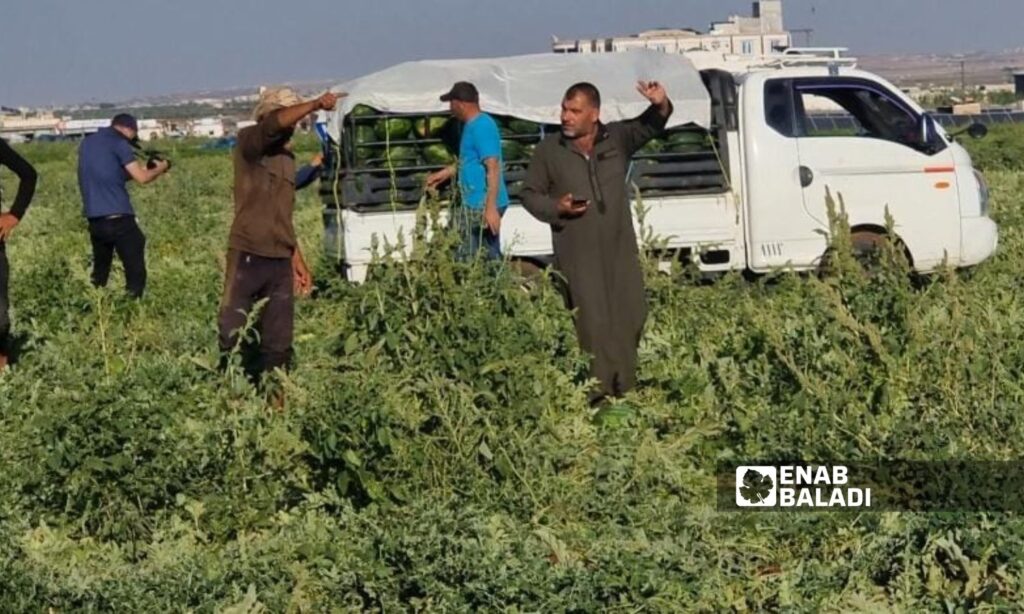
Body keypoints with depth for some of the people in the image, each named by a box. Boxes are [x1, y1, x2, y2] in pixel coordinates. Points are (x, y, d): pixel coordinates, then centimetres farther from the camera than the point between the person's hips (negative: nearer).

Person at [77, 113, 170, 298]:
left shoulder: (87, 143, 17)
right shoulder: (118, 143, -5)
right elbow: (142, 178, -7)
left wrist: (142, 167, 20)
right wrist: (161, 167, 12)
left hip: (94, 220, 7)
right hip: (118, 219, -7)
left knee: (99, 273, 19)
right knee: (135, 272, -3)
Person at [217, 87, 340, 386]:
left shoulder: (288, 156, 17)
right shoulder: (248, 142, -3)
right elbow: (274, 125, -27)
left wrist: (298, 260, 20)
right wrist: (315, 105, -35)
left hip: (281, 261, 7)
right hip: (248, 256, -7)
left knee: (279, 342, 8)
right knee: (232, 335, -5)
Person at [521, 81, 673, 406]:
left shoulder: (617, 138, 3)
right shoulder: (549, 151, 0)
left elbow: (648, 126, -10)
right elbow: (530, 194, 7)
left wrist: (660, 107, -32)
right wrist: (556, 208, -12)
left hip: (620, 246, 3)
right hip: (577, 252, -3)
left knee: (631, 315, 9)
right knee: (594, 321, -8)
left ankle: (625, 389, 23)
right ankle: (601, 391, -5)